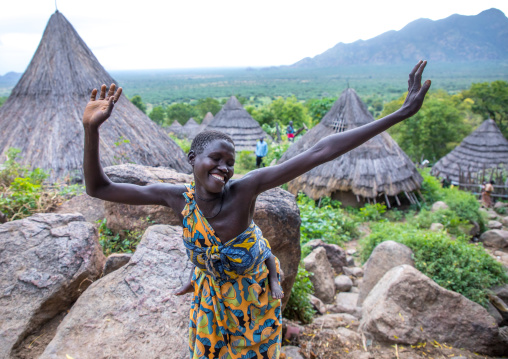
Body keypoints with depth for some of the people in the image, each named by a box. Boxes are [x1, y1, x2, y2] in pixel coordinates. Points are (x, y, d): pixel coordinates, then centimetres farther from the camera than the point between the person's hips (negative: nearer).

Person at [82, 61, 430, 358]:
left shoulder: (244, 189, -35)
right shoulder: (177, 197, -26)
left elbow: (319, 153, -41)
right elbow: (98, 188, -20)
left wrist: (401, 114, -41)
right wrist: (91, 129, -35)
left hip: (254, 287, -2)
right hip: (210, 294, 2)